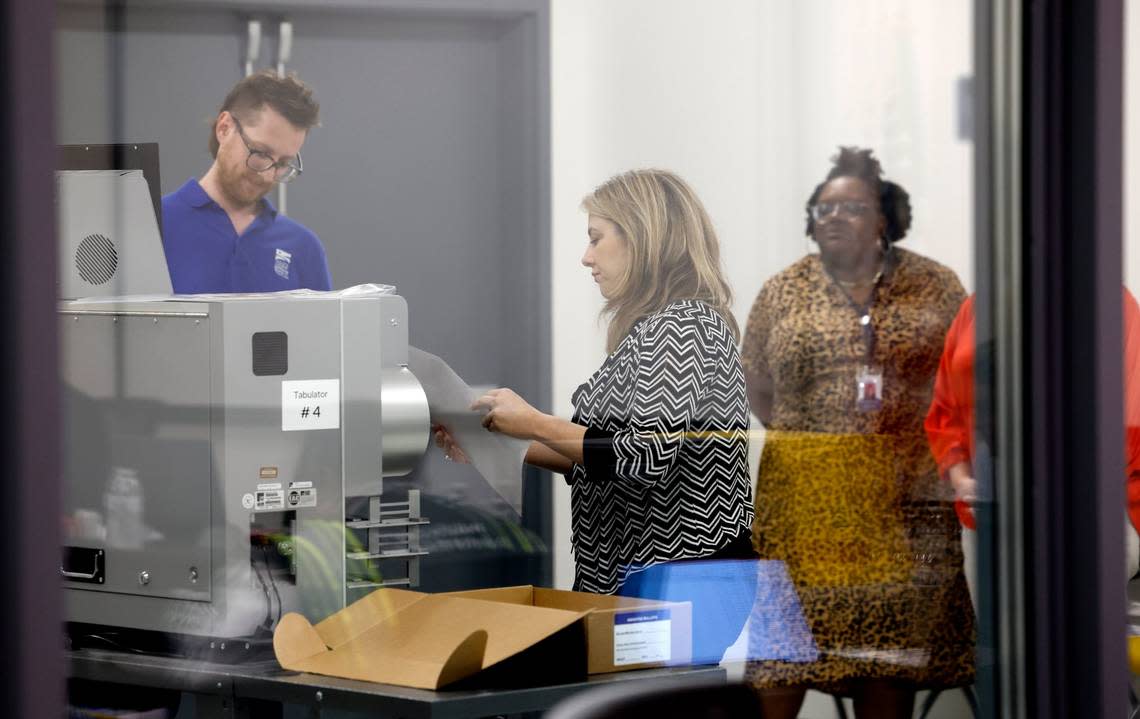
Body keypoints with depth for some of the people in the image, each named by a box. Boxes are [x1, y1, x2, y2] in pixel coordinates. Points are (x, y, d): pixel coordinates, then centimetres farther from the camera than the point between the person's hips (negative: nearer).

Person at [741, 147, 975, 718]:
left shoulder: (935, 286, 6)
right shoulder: (782, 293, 7)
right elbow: (755, 390, 11)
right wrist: (812, 435, 1)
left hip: (904, 495, 1)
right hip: (805, 495, 0)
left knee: (895, 636, 3)